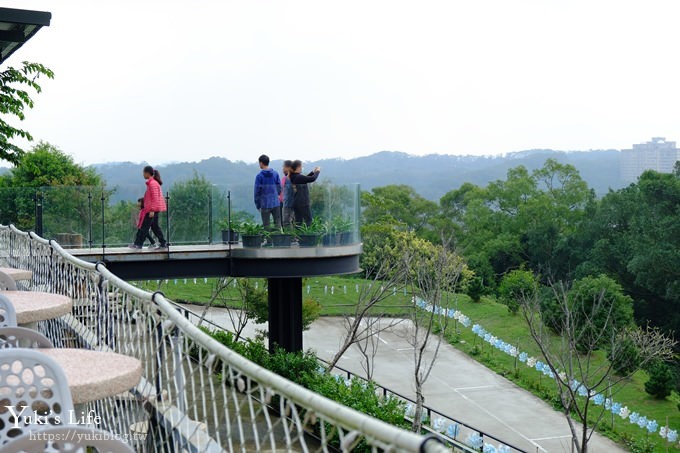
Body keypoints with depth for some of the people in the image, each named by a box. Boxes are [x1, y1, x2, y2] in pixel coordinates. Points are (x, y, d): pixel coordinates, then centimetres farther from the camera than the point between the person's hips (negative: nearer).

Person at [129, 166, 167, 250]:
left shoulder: (152, 183, -15)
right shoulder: (153, 182, 16)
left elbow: (155, 198, -20)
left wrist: (152, 210, -22)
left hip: (152, 209, -10)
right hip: (156, 209, 10)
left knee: (144, 226, -5)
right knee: (155, 226, 11)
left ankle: (138, 244, -1)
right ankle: (163, 244, 9)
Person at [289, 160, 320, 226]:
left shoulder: (293, 177, 8)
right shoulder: (299, 177, -18)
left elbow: (305, 178, 23)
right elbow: (312, 179, -21)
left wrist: (313, 172, 19)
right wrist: (317, 172, -3)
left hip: (295, 203, 8)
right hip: (303, 203, -8)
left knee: (298, 221, 9)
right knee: (308, 220, -1)